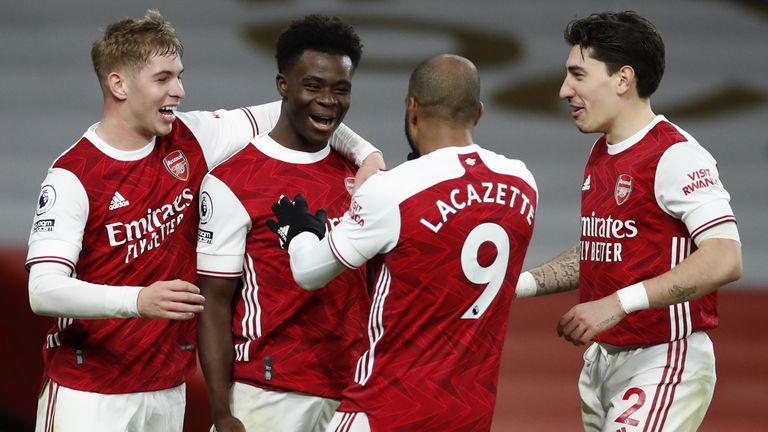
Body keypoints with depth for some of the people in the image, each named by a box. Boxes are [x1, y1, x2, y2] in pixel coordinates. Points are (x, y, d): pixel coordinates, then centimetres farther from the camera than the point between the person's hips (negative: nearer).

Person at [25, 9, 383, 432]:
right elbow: (43, 290, -23)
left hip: (168, 387, 5)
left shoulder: (190, 140, 2)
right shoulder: (73, 175, -14)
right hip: (86, 392, -5)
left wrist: (364, 152, -2)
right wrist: (137, 301, -38)